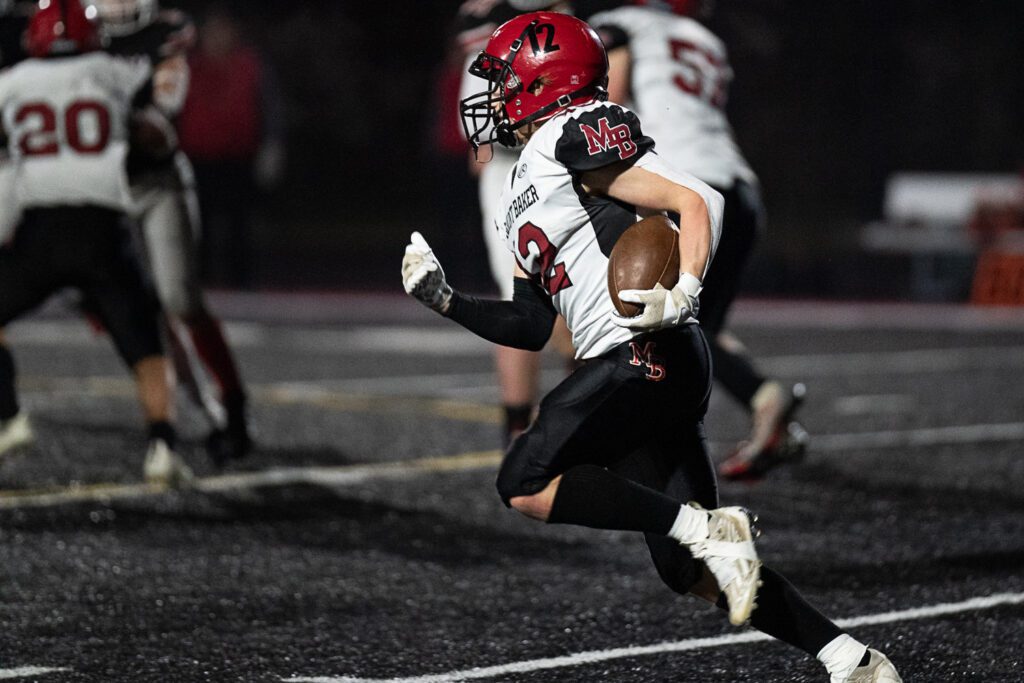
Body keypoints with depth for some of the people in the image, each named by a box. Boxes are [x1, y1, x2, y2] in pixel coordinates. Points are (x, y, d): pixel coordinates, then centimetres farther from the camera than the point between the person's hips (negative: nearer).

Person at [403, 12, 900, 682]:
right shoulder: (525, 187, 26)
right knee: (691, 571, 5)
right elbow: (531, 326, 27)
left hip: (648, 352, -9)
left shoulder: (576, 132, -2)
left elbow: (696, 201, -14)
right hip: (651, 374, 9)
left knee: (525, 483, -12)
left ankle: (704, 527, -17)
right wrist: (446, 298, 19)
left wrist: (684, 291, -30)